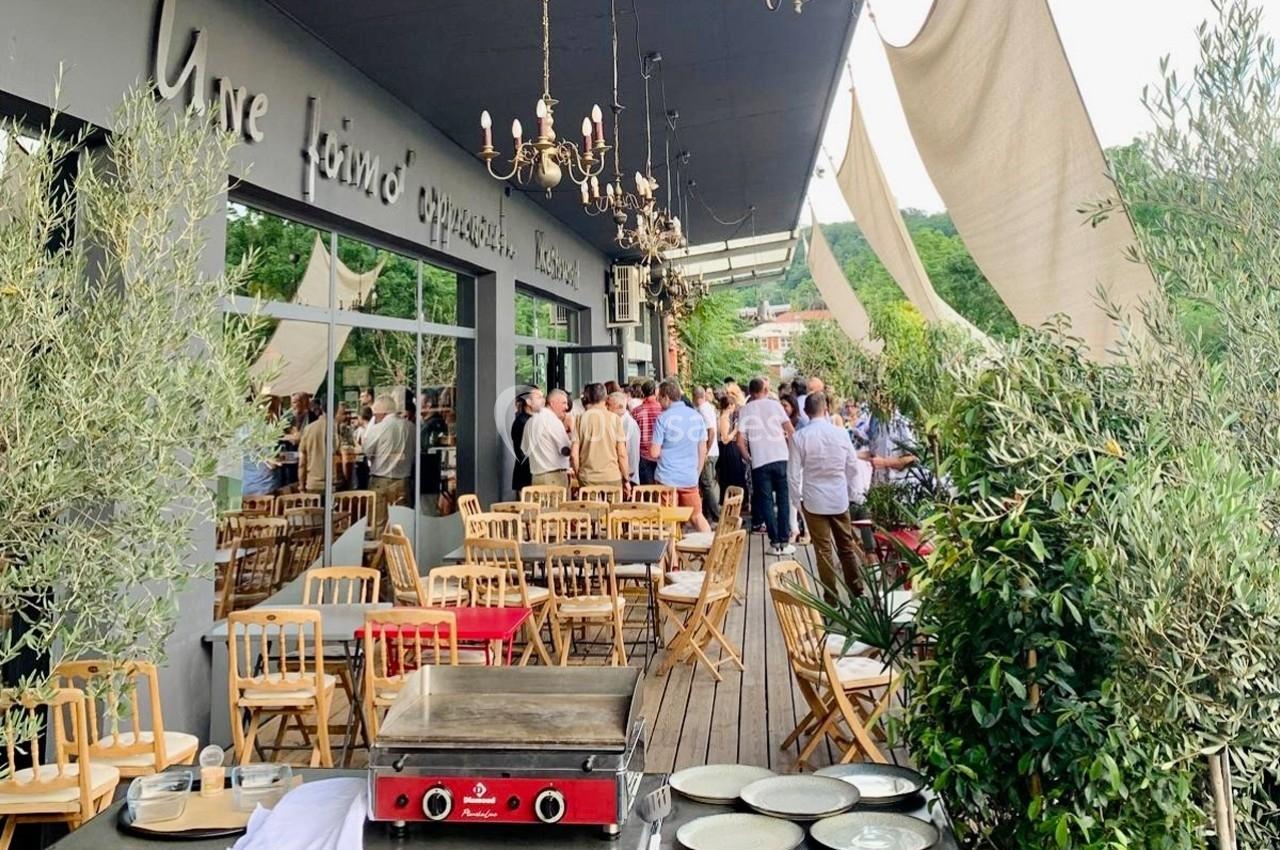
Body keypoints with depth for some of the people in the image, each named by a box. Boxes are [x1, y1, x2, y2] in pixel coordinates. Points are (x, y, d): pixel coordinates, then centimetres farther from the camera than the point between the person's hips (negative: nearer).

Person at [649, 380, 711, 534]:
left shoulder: (663, 418, -10)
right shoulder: (697, 416, 4)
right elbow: (703, 450, 10)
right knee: (697, 515, 14)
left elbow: (654, 453, -11)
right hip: (690, 478, 4)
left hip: (667, 478, -4)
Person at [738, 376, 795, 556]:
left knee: (766, 501, 7)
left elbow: (740, 441, -3)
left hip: (760, 461, 0)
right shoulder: (774, 405, 4)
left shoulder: (746, 410, 4)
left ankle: (775, 543, 4)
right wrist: (792, 449, 14)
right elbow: (791, 431, -1)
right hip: (781, 458, 0)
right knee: (783, 500, 8)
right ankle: (785, 542, 7)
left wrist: (748, 458, 12)